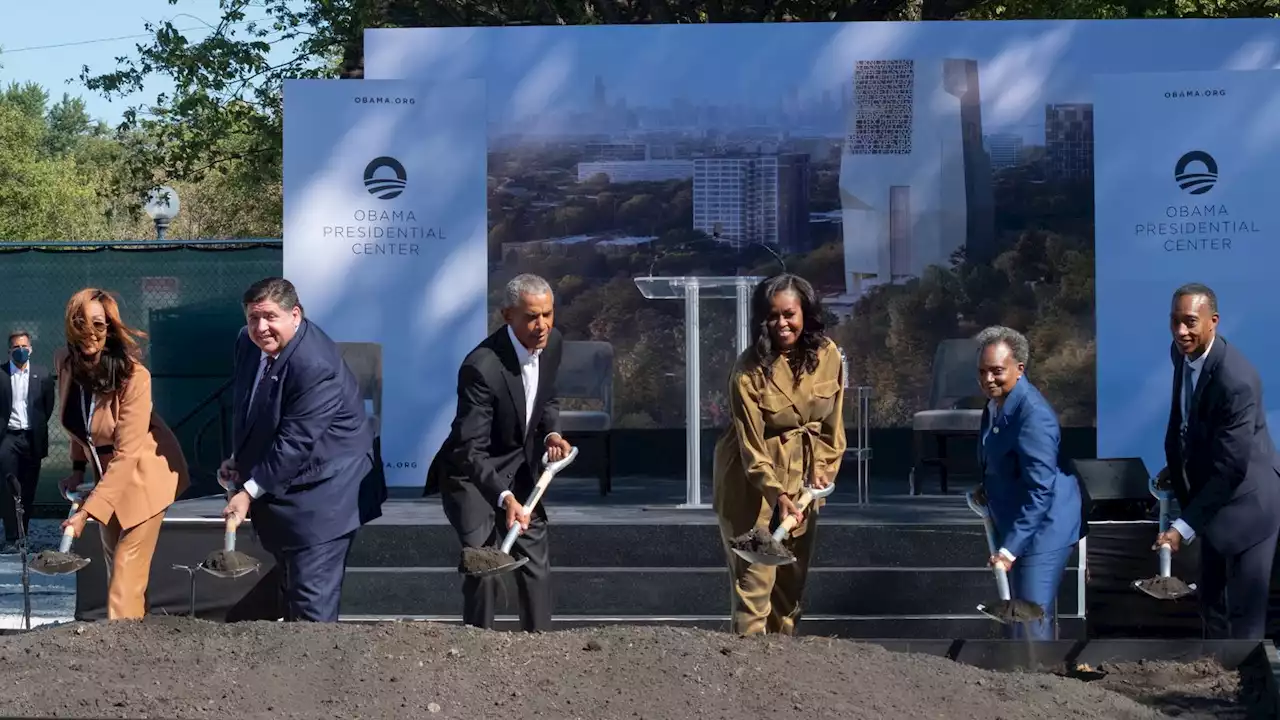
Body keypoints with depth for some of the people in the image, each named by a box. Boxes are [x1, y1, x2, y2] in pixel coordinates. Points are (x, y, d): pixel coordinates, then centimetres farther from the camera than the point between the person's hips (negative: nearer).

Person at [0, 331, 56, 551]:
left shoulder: (42, 376, 5)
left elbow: (48, 407, 11)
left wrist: (38, 429, 8)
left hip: (32, 439, 2)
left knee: (28, 491, 6)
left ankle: (23, 535, 14)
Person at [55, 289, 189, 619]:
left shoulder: (133, 376, -29)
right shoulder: (64, 361, -11)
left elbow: (126, 454, -30)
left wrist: (87, 511, -33)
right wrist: (78, 467, 1)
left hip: (142, 472, -6)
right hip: (105, 471, 6)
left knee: (127, 573, -10)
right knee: (114, 563, 14)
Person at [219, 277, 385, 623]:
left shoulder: (316, 366, -27)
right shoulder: (249, 343, 0)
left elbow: (294, 442, -26)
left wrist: (250, 491, -21)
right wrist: (239, 461, 3)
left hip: (321, 495, -9)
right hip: (279, 490, 9)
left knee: (312, 603, -9)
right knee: (289, 590, 20)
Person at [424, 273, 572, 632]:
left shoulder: (552, 343, -8)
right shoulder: (482, 368, -31)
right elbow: (470, 450, -33)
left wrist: (551, 433, -8)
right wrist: (504, 498, -46)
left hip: (520, 469, 7)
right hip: (474, 473, -7)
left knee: (537, 563, 11)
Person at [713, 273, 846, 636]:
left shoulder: (828, 355, -6)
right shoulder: (749, 368, -19)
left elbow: (833, 421, 4)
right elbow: (751, 441, -20)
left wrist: (823, 467, -10)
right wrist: (776, 494, -31)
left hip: (802, 475, 5)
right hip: (751, 479, -5)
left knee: (793, 573, 12)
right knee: (754, 574, -8)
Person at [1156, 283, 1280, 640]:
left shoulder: (1236, 379, -31)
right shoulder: (1182, 353, -6)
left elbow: (1230, 467, -29)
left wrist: (1184, 527, -30)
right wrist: (1176, 465, 4)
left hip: (1246, 502, -8)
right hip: (1211, 496, 8)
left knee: (1244, 610, -1)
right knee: (1211, 601, 19)